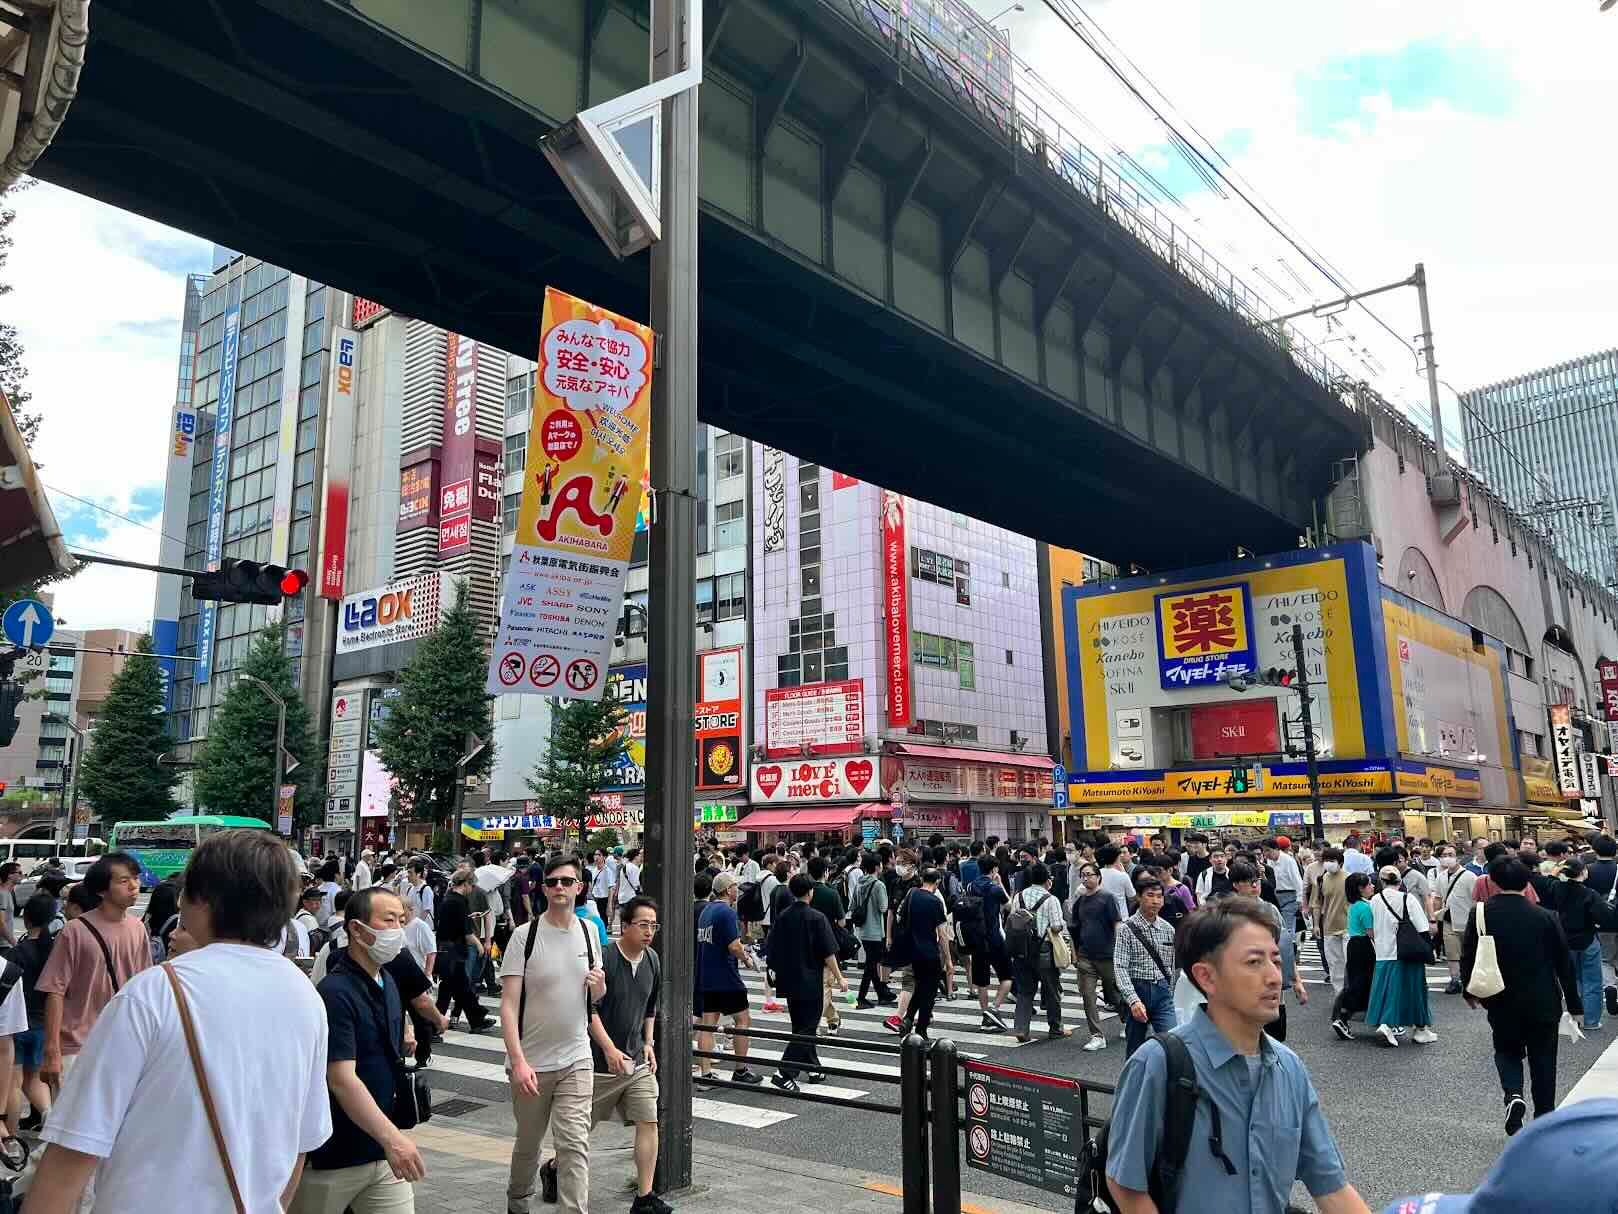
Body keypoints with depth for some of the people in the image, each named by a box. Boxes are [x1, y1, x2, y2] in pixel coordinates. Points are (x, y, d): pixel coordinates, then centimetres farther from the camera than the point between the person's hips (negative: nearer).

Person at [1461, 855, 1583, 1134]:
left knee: (1507, 1051, 20)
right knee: (1542, 1061, 16)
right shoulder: (1545, 917, -12)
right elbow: (1565, 963, -4)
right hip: (1543, 1003, 0)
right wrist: (1574, 1003, 8)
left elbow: (1467, 957, -3)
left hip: (1501, 1003, 0)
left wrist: (1470, 991, 14)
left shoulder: (1480, 915, -11)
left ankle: (1513, 1094, -6)